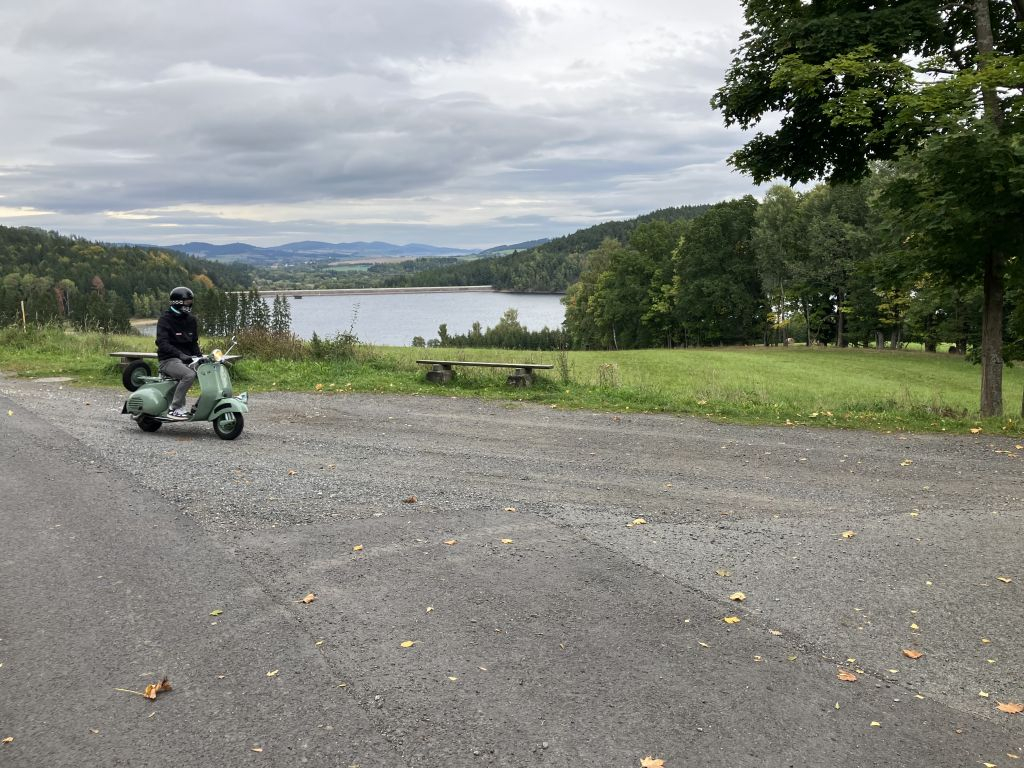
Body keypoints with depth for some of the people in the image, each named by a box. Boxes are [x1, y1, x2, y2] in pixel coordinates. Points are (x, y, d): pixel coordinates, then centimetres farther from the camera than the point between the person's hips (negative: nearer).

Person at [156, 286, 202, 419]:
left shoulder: (190, 320, 14)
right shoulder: (165, 319, -7)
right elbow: (162, 343, -20)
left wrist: (199, 356, 4)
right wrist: (180, 354, -34)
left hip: (187, 359, 7)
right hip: (169, 360, -7)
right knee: (189, 375, -34)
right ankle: (175, 409, -26)